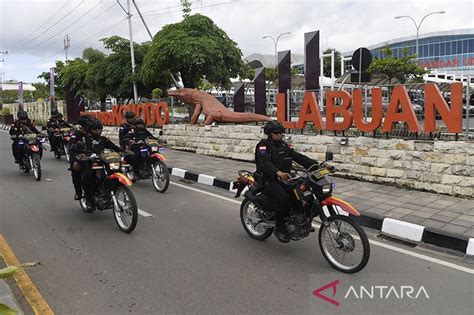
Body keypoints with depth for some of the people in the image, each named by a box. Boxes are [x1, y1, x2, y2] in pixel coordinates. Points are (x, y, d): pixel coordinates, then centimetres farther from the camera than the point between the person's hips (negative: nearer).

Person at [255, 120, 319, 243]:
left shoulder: (284, 145, 17)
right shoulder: (263, 146, -5)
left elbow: (298, 157, 9)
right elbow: (264, 163, -24)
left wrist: (316, 165, -5)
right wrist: (278, 172, -43)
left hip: (286, 178, 7)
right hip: (270, 180, -7)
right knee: (284, 198, -32)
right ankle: (279, 228, -15)